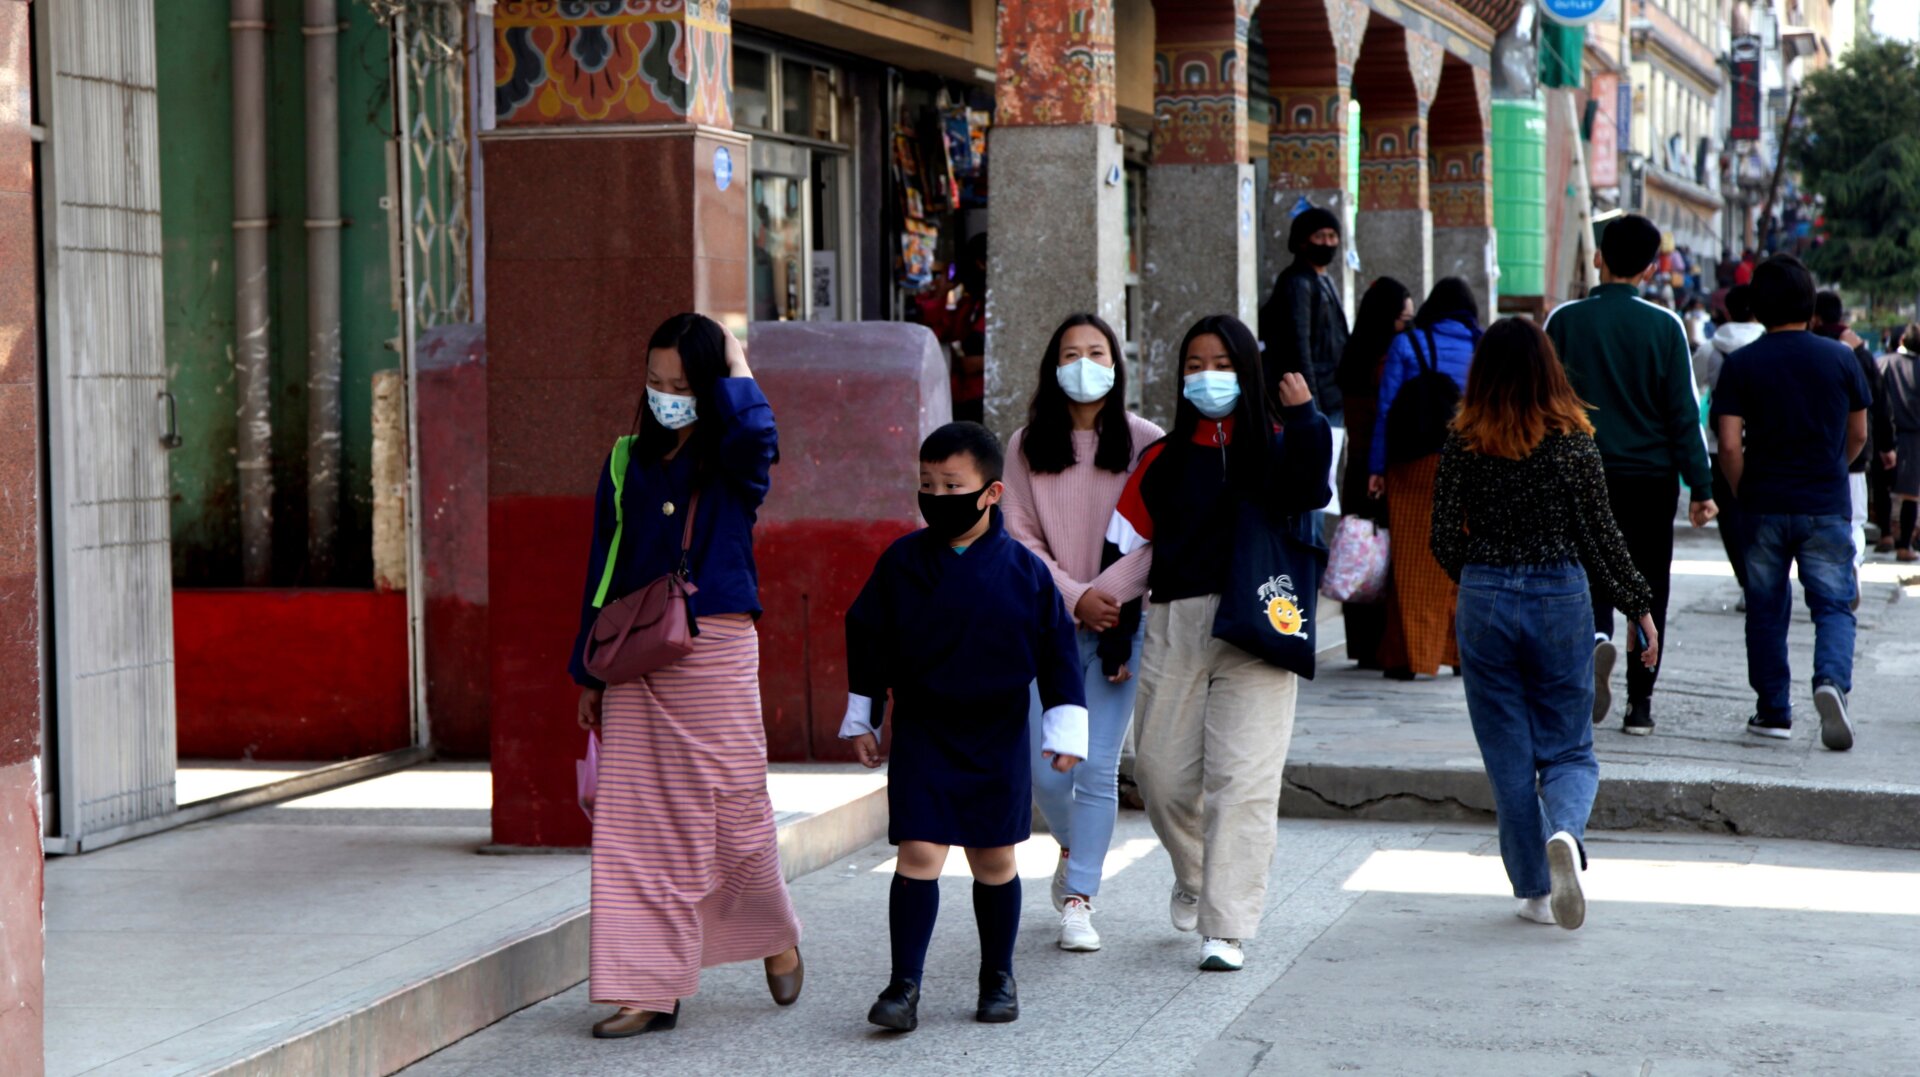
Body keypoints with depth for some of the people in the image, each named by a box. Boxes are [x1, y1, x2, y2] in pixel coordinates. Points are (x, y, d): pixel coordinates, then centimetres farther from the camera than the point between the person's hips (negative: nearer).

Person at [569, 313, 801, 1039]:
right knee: (636, 823, -2)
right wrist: (589, 672, 12)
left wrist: (737, 368, -9)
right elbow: (603, 570, 13)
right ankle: (651, 991, 2)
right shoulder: (628, 462, 9)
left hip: (716, 654, -3)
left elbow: (756, 431, -29)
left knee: (734, 812, 4)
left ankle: (776, 936, 32)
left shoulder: (732, 464, -1)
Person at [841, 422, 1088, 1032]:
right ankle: (904, 985, -6)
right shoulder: (902, 563, -1)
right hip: (921, 735, 0)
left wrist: (1065, 732, 0)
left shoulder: (1023, 570, -4)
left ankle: (998, 976, 25)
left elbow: (1058, 654, 2)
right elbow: (867, 638, 9)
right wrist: (861, 719, 12)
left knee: (994, 861, 9)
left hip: (997, 738, 0)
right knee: (918, 854, -8)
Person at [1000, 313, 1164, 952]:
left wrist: (1108, 593, -13)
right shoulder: (1028, 446, 5)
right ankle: (1073, 848, 31)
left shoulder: (1145, 443, 1)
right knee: (1046, 769, 0)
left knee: (1098, 767, -6)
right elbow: (1019, 538, 2)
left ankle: (1078, 900, 1)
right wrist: (1075, 596, -10)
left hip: (1122, 621, -1)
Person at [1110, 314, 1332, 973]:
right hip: (1175, 626, 3)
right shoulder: (1167, 456, 11)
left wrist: (1303, 416, -26)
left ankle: (1227, 929, -8)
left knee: (1241, 776, -9)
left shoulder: (1273, 446, 5)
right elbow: (1125, 541, 14)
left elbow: (1307, 492, -17)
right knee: (1161, 771, 5)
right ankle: (1194, 873, 37)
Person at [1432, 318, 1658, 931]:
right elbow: (1601, 536, -3)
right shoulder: (1574, 444, -6)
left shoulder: (1462, 448, -4)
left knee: (1509, 758, 10)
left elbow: (1445, 542, 0)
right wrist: (1640, 607, 8)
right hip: (1561, 602, -1)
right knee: (1568, 749, 9)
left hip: (1485, 603, 1)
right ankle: (1564, 832, -22)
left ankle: (1536, 890, 12)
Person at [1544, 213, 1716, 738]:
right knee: (1648, 588, 10)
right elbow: (1684, 411, -4)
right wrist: (1701, 487, 0)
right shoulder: (1664, 326, -3)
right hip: (1651, 477, 0)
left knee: (1592, 578, 9)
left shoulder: (1565, 321, -2)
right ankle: (1639, 702, 9)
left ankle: (1596, 637, -23)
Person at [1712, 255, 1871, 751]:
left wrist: (1742, 496, 6)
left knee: (1766, 610, 11)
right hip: (1827, 506, 0)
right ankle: (1831, 682, -22)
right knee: (1833, 604, 4)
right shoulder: (1840, 358, 0)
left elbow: (1729, 445, -9)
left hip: (1764, 505, 0)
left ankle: (1774, 711, 14)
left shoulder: (1740, 365, -5)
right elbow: (1858, 436, 9)